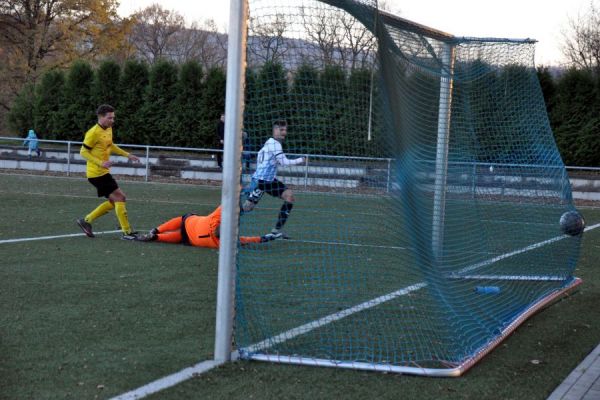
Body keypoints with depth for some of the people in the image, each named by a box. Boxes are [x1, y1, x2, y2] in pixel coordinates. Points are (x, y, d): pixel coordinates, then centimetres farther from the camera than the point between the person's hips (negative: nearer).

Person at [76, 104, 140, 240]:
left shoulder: (108, 129, 8)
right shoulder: (94, 132, -18)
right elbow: (83, 152, -16)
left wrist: (127, 155, 20)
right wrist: (101, 163, -25)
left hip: (103, 172, 9)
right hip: (97, 173, -9)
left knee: (113, 201, 14)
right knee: (119, 197, -9)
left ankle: (86, 221, 20)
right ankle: (127, 232, -5)